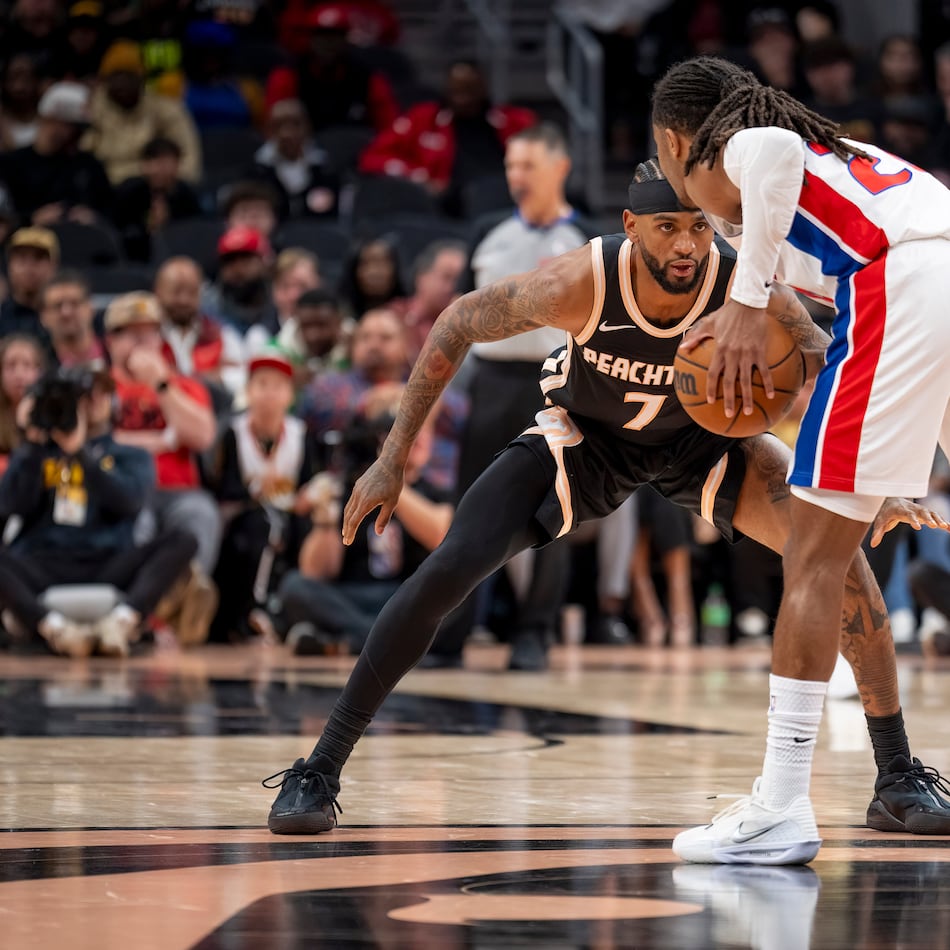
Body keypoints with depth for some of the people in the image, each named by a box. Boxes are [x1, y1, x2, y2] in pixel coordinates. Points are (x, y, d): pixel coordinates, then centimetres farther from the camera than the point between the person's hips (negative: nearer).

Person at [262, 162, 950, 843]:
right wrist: (395, 459, -18)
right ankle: (319, 771, -4)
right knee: (447, 571, -18)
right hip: (584, 437, -1)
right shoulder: (581, 283, -35)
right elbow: (459, 324, -18)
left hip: (702, 436, 1)